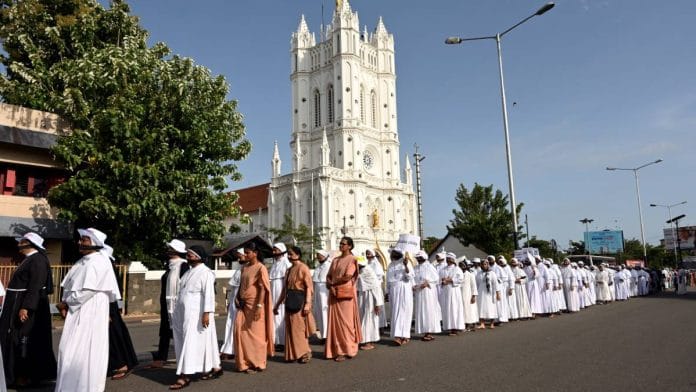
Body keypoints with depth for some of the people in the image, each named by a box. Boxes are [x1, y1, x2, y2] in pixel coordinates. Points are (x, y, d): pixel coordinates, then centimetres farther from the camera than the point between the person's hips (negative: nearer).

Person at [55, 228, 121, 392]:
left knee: (84, 350, -3)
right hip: (77, 311, 8)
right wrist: (65, 305, 0)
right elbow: (71, 286, 14)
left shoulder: (98, 262, -15)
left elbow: (87, 291, -20)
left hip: (90, 312, -8)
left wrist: (66, 303, -9)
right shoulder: (82, 261, 12)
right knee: (72, 350, 12)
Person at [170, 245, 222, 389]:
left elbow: (209, 294, -18)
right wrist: (178, 312, 18)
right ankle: (214, 368, 22)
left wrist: (207, 312, -23)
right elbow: (183, 292, 18)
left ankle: (184, 376, -5)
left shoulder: (206, 273, -12)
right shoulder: (190, 271, 14)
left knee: (191, 342, -7)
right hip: (185, 313, 8)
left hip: (197, 314, -8)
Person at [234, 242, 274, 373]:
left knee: (256, 334, 2)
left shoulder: (261, 268, -10)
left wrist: (259, 306, -19)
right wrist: (237, 297, 5)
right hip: (243, 305, 7)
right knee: (240, 331, 3)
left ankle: (257, 364, 15)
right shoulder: (244, 267, 12)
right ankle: (244, 363, 15)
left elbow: (263, 289, -14)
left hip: (254, 306, -7)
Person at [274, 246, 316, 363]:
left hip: (300, 301, -7)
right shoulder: (289, 270, 15)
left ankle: (305, 353, 9)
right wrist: (277, 304, 19)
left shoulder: (303, 268, -7)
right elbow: (285, 289, 19)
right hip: (289, 301, 7)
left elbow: (309, 287, -13)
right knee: (290, 328, 9)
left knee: (300, 327, -3)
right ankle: (293, 354, 17)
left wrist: (307, 303, -22)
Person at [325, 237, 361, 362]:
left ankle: (346, 351, 5)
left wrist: (332, 282, -5)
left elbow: (347, 277, -15)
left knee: (345, 321, -2)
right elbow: (328, 276, 11)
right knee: (334, 321, 5)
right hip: (334, 294, 6)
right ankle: (335, 349, 13)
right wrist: (331, 286, -8)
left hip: (346, 294, -6)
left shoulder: (352, 259, -3)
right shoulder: (335, 260, 15)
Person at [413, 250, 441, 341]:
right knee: (420, 312, 3)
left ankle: (430, 332, -1)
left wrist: (427, 283, -15)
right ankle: (425, 332, 8)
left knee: (429, 311, -4)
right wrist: (413, 286, -8)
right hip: (418, 293, 5)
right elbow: (412, 279, 11)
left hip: (428, 292, -5)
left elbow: (436, 278, -4)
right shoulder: (415, 268, 11)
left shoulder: (429, 266, -2)